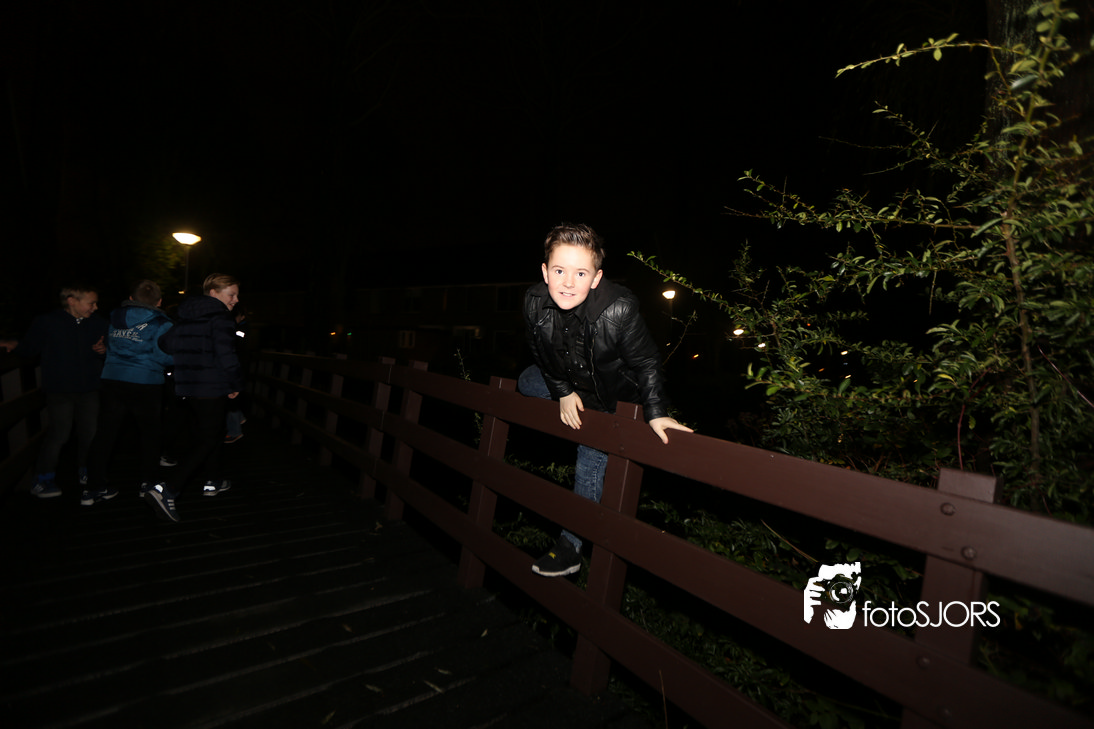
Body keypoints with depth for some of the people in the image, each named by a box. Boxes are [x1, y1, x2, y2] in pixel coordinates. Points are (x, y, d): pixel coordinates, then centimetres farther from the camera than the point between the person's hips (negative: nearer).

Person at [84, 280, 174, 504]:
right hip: (146, 383, -4)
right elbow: (165, 357, -15)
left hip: (112, 379, 5)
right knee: (149, 433, 9)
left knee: (106, 432, 10)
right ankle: (146, 481, 16)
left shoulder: (114, 319, 9)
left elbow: (108, 347, 15)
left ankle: (96, 486, 13)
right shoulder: (160, 324, -8)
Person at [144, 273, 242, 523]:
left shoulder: (185, 318, 10)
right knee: (206, 441, -2)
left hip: (186, 389, 9)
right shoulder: (221, 318, -15)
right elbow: (226, 356, -23)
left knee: (206, 434, 23)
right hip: (211, 390, -9)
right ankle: (166, 491, -10)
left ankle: (213, 481, 37)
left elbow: (165, 344, 10)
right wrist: (236, 385, -11)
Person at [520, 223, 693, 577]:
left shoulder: (619, 309, -38)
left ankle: (570, 546, 15)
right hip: (569, 381, 6)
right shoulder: (534, 301, -24)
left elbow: (646, 363, -24)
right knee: (526, 382, 22)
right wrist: (563, 392, -5)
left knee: (591, 459, -1)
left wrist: (655, 413, -28)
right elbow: (540, 351, -5)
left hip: (613, 394, -5)